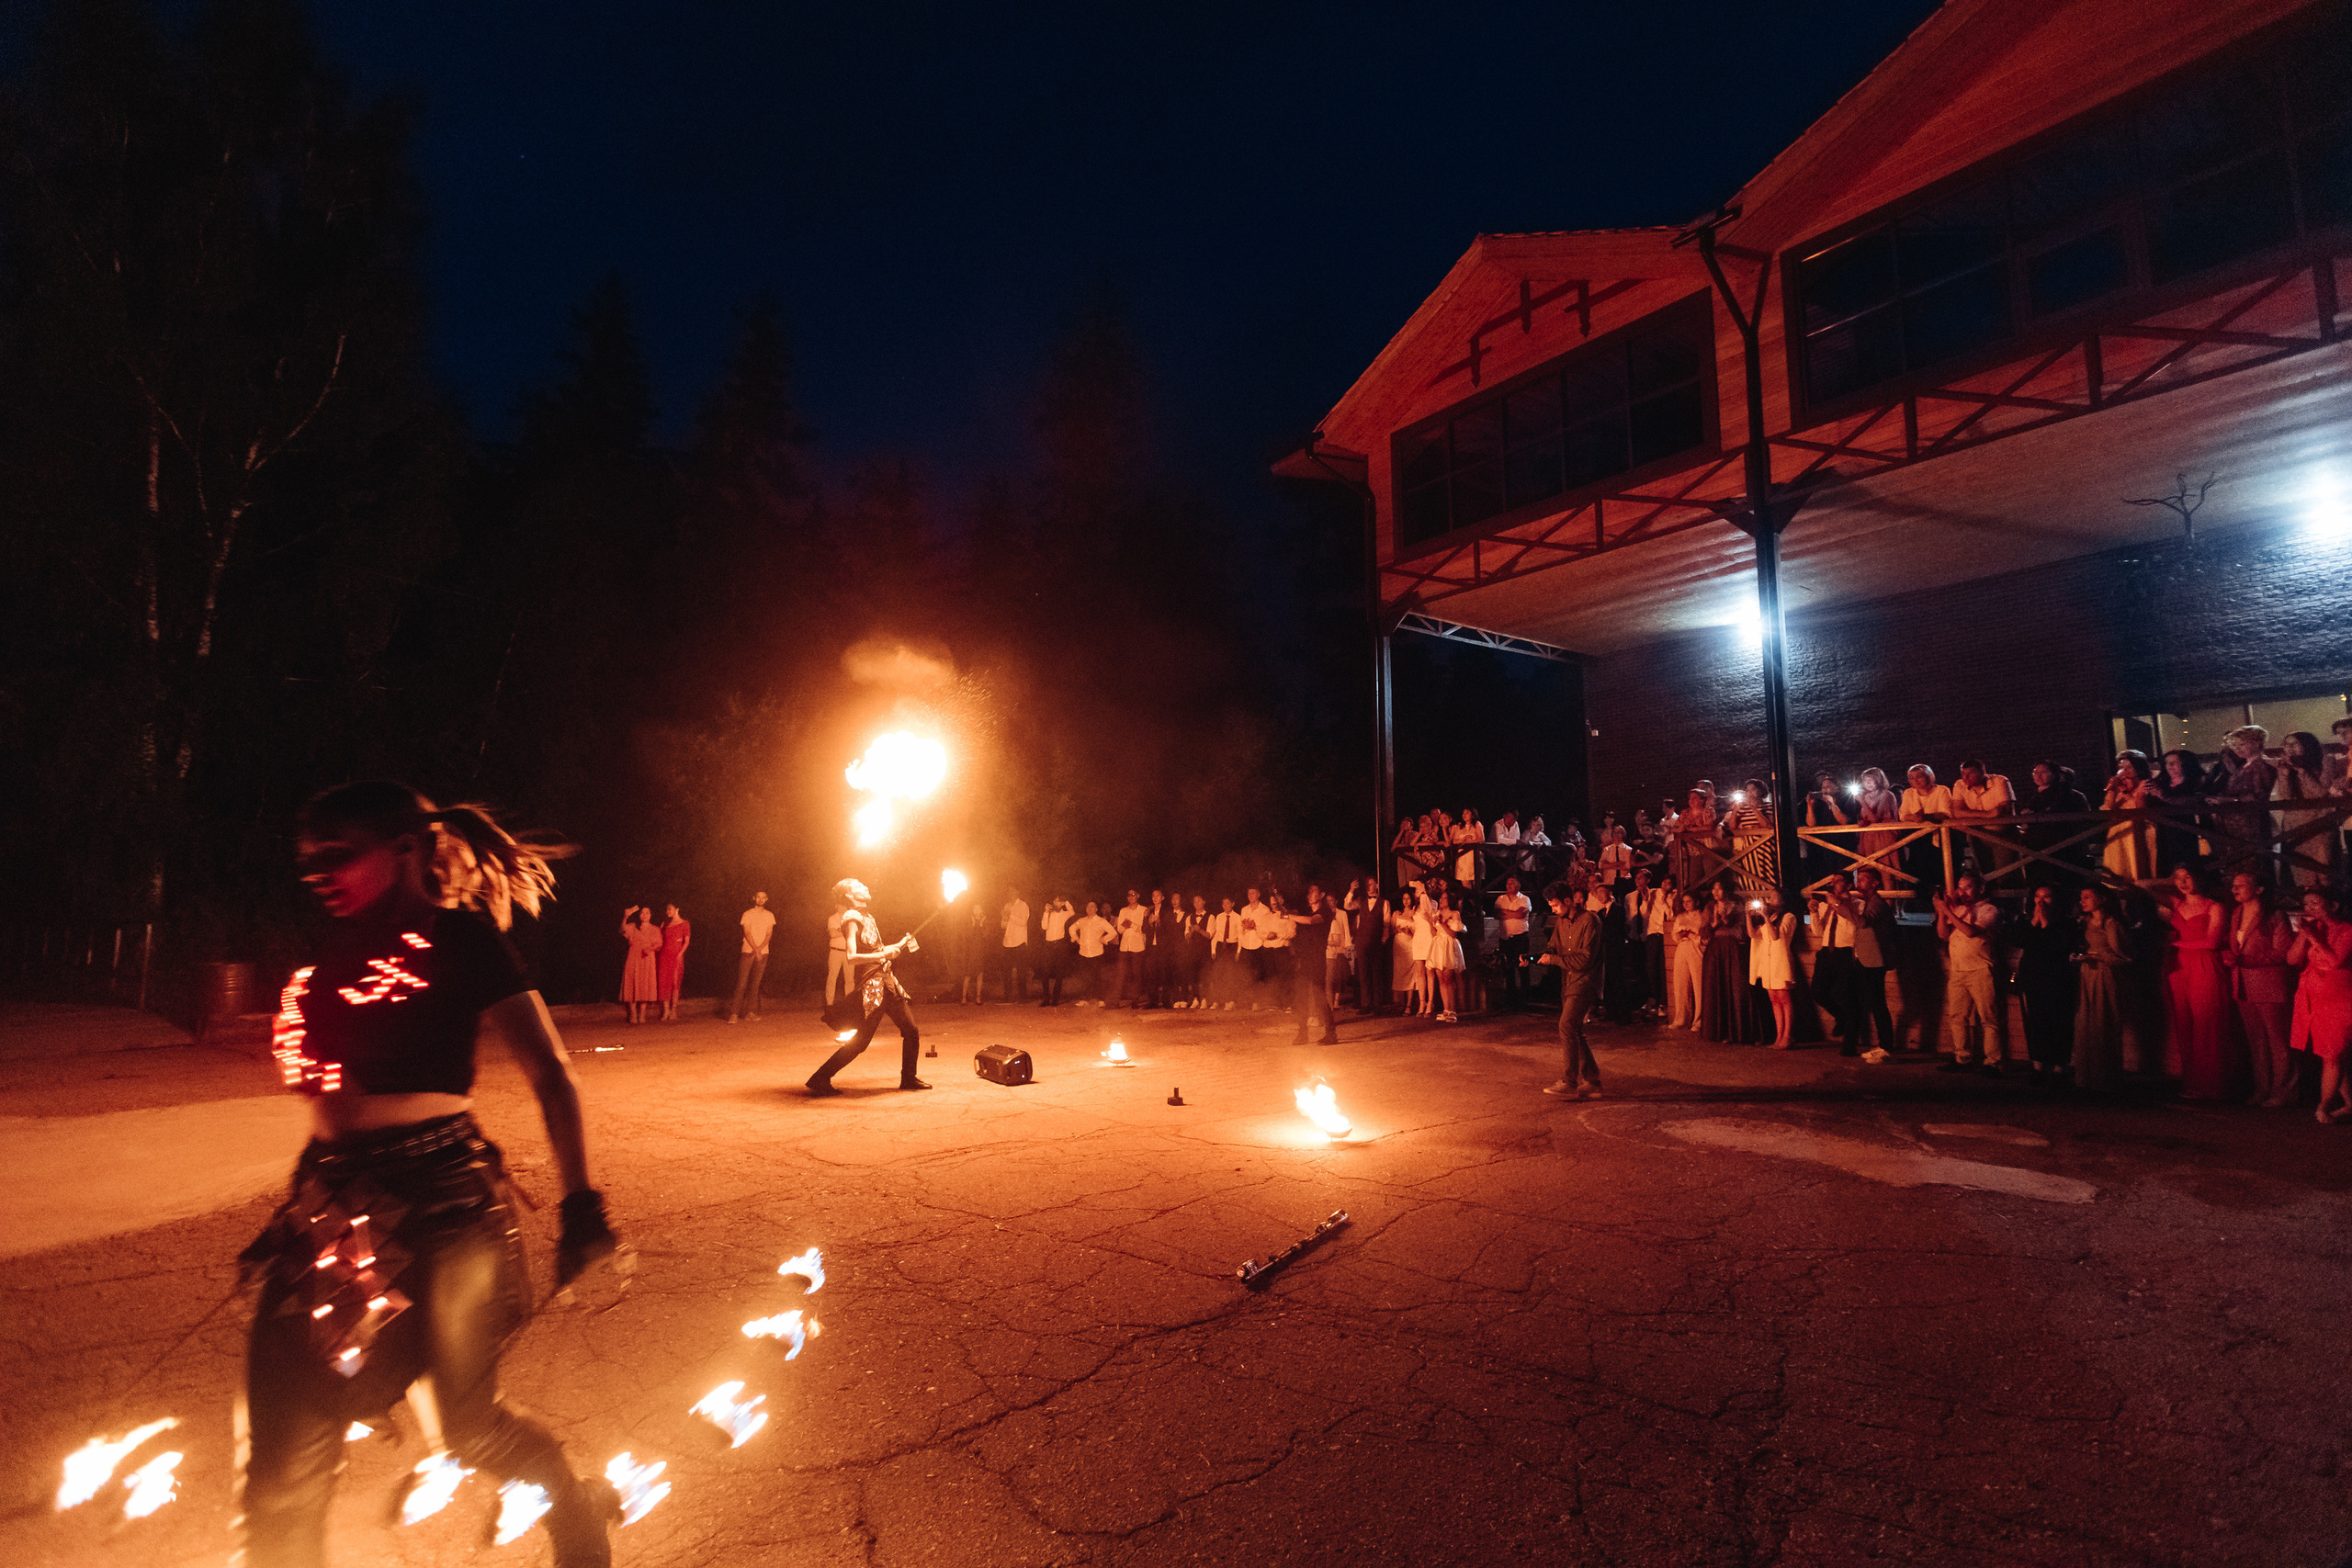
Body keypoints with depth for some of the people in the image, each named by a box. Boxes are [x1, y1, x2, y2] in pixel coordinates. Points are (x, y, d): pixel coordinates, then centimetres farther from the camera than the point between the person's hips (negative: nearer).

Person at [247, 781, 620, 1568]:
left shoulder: (458, 938, -8)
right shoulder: (333, 954, 11)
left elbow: (548, 1074, -11)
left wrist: (581, 1203, -15)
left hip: (439, 1203, -6)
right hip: (333, 1207, 6)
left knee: (469, 1424, 8)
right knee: (281, 1470, 5)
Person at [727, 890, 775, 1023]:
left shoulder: (769, 915, 12)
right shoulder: (747, 914, 4)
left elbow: (769, 934, 5)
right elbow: (747, 934, -4)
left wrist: (760, 948, -10)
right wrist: (756, 950, -13)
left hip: (763, 952, 2)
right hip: (748, 952, -2)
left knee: (756, 984, 2)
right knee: (741, 983, -8)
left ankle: (754, 1012, 5)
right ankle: (734, 1013, -9)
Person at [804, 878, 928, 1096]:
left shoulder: (867, 917, 17)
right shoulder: (852, 919, -10)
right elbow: (852, 957, -22)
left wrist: (899, 945, 28)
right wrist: (884, 955, -21)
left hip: (886, 980, 9)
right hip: (871, 984, -9)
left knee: (911, 1030, 9)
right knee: (861, 1041, -7)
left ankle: (908, 1078, 22)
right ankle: (819, 1080, 2)